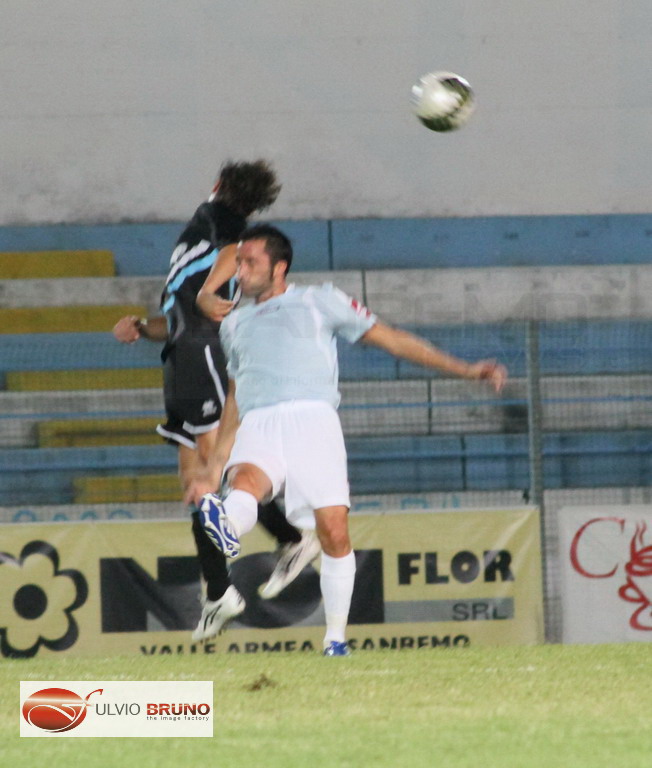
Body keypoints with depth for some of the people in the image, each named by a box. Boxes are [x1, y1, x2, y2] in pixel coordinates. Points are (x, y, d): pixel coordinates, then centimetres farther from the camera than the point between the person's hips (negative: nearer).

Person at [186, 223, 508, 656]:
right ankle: (226, 530, -68)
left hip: (312, 420, -2)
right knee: (246, 481, -33)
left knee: (334, 530, -14)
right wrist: (213, 468, 30)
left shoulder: (319, 302, 17)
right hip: (257, 426, 2)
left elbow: (390, 339, 17)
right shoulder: (235, 325, 30)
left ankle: (336, 639, -2)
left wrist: (464, 369, 11)